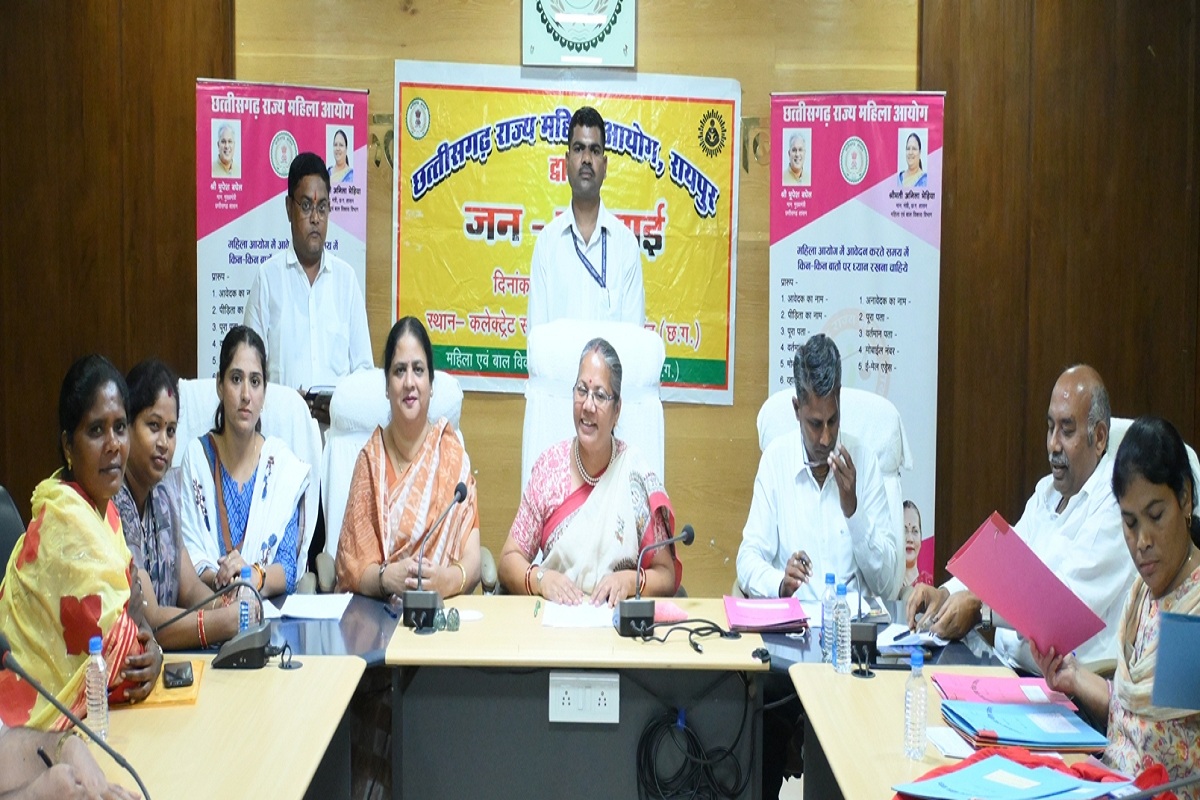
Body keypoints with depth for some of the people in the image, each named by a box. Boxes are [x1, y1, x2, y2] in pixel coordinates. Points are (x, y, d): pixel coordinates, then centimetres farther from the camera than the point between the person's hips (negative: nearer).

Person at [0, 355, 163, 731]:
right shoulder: (68, 522, -19)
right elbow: (118, 654, -20)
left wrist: (151, 652, -7)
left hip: (84, 711, 8)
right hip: (43, 723, -8)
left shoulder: (105, 509, 8)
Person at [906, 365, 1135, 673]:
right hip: (1006, 666, 7)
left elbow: (1070, 599, -21)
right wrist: (944, 594, -7)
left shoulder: (1116, 503, -10)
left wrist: (978, 605, -29)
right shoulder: (1046, 492, 18)